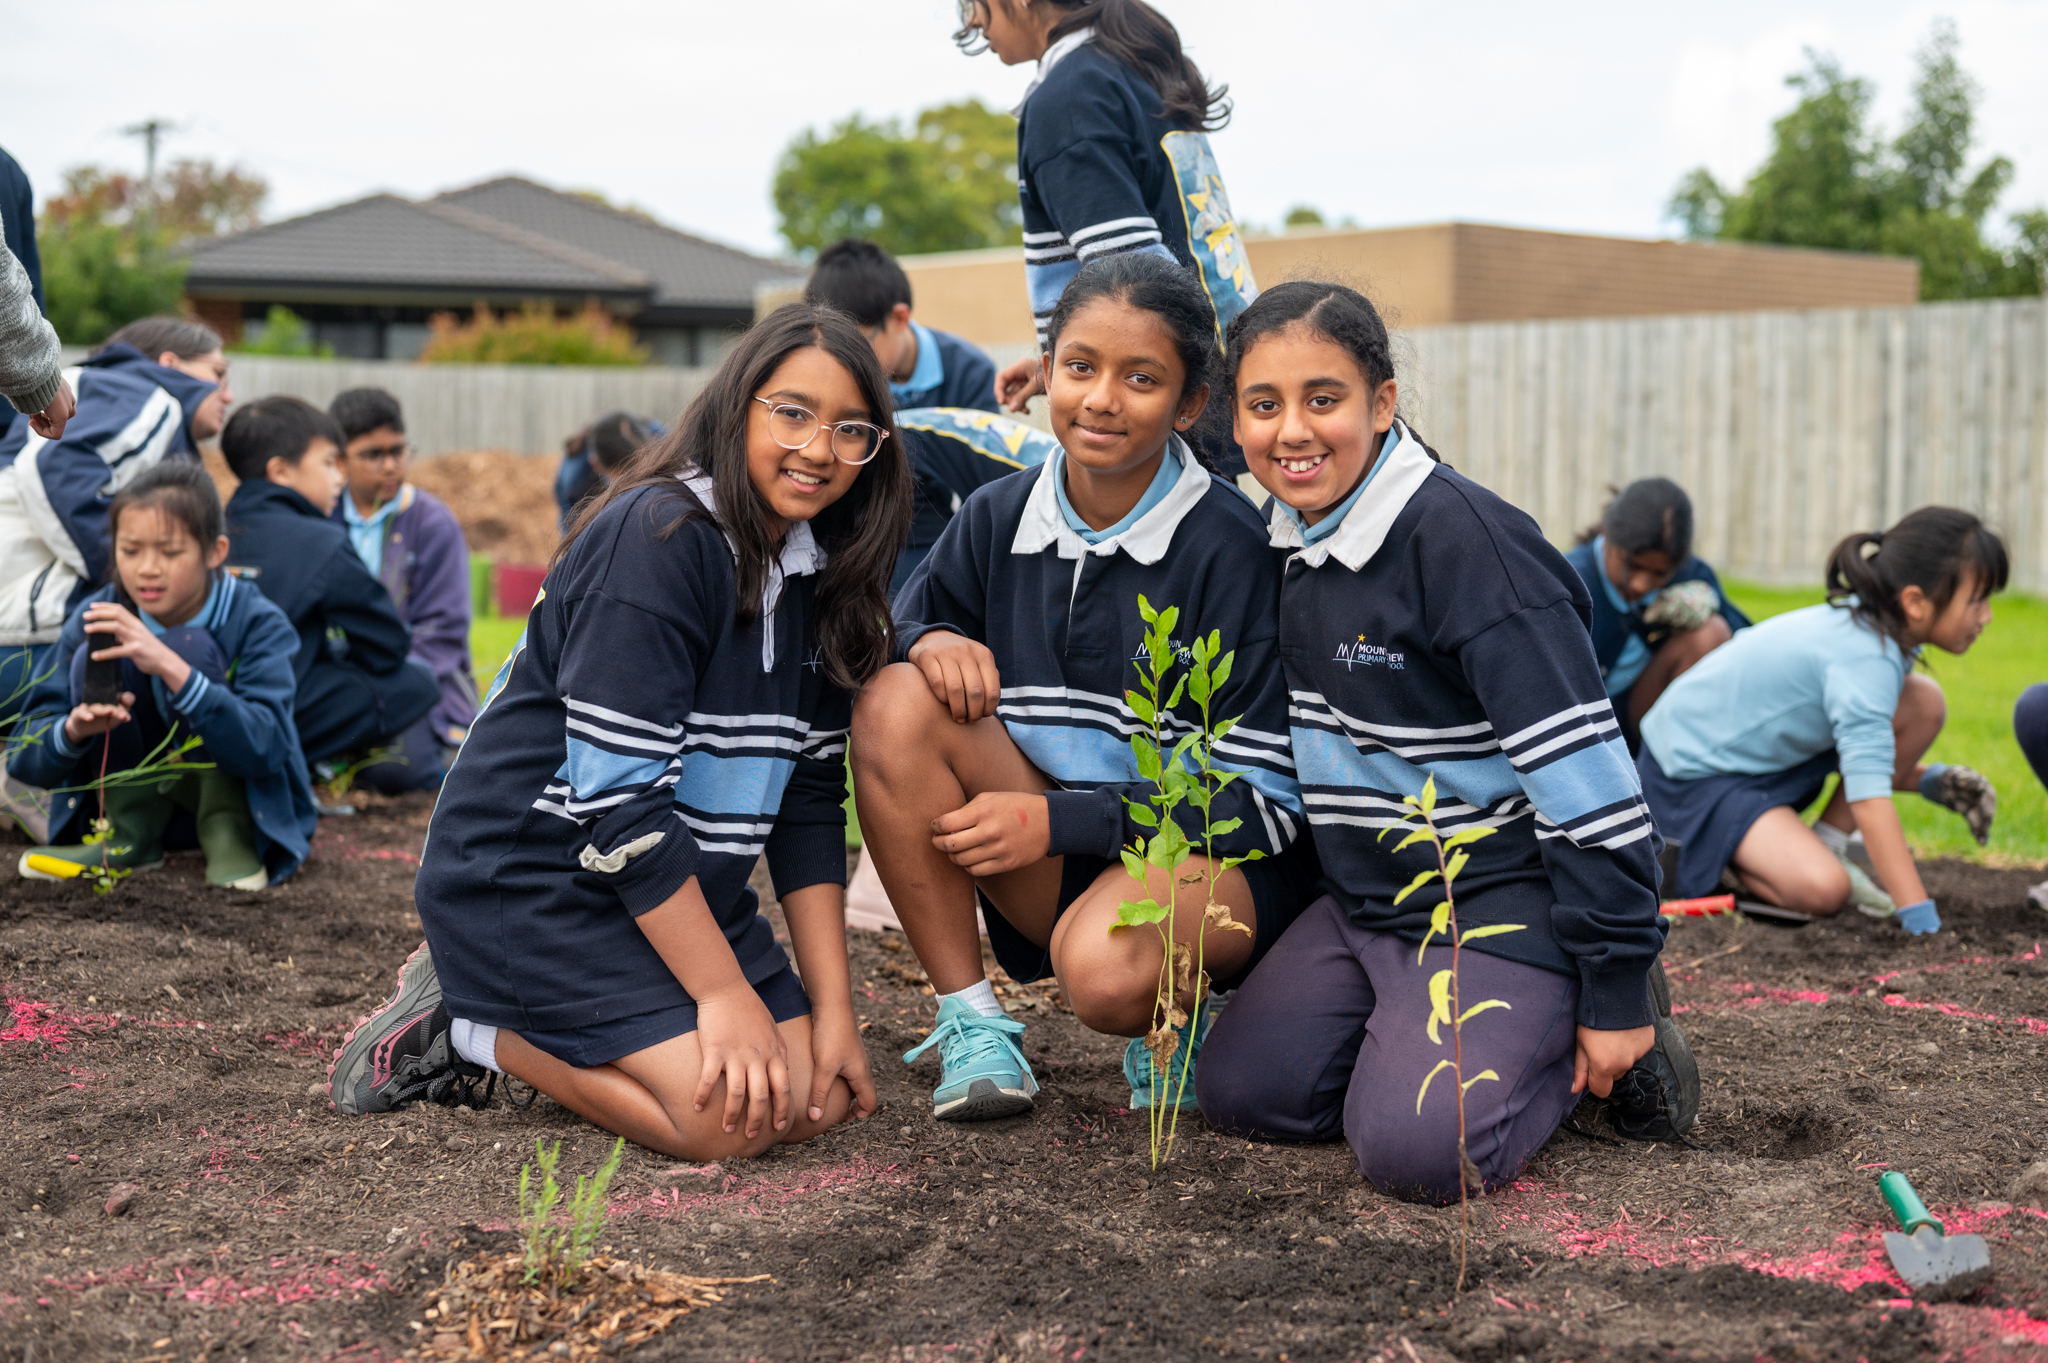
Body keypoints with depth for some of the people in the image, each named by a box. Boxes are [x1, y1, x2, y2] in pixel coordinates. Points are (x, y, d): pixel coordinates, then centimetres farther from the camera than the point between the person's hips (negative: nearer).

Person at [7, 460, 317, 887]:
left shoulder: (258, 624, -20)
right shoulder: (95, 620, -13)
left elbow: (265, 747, -36)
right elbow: (27, 762, -14)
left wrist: (171, 668, -47)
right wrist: (72, 731, -38)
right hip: (133, 799, 3)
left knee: (190, 646, -26)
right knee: (90, 657, -19)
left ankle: (228, 835, -13)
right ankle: (129, 837, -9)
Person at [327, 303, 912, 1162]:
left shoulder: (817, 576, 5)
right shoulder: (657, 538, -20)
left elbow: (808, 800, 5)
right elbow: (621, 800, -24)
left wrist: (832, 1007, -2)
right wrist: (724, 993, -22)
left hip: (670, 886, 9)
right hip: (528, 871, -9)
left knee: (820, 1097, -4)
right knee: (728, 1115, -22)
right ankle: (463, 1021, -1)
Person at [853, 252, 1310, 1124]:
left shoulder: (1229, 546, -14)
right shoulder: (998, 519, 0)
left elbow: (1265, 802, -15)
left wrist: (1057, 819, -21)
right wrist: (928, 641, -12)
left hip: (1214, 863, -5)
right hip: (1049, 862, 5)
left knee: (1104, 966, -38)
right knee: (896, 703, -18)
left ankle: (1168, 1016, 3)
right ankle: (969, 1022, -10)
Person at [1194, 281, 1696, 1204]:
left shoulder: (1462, 539, -21)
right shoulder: (1284, 539, 3)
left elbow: (1584, 772, -22)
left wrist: (1616, 989, -19)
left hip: (1502, 907, -7)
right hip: (1365, 898, 8)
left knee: (1416, 1149, -21)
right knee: (1238, 1093, -3)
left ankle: (1589, 1037, 7)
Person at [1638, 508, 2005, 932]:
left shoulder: (1872, 624, -2)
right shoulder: (1866, 658, -30)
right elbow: (1869, 798, -36)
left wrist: (1927, 779, -5)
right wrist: (1922, 921, -37)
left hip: (1766, 749, 9)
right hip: (1693, 773, -9)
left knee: (1924, 702, -6)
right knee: (1822, 891, -31)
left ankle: (1827, 846, 1)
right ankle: (1713, 858, -2)